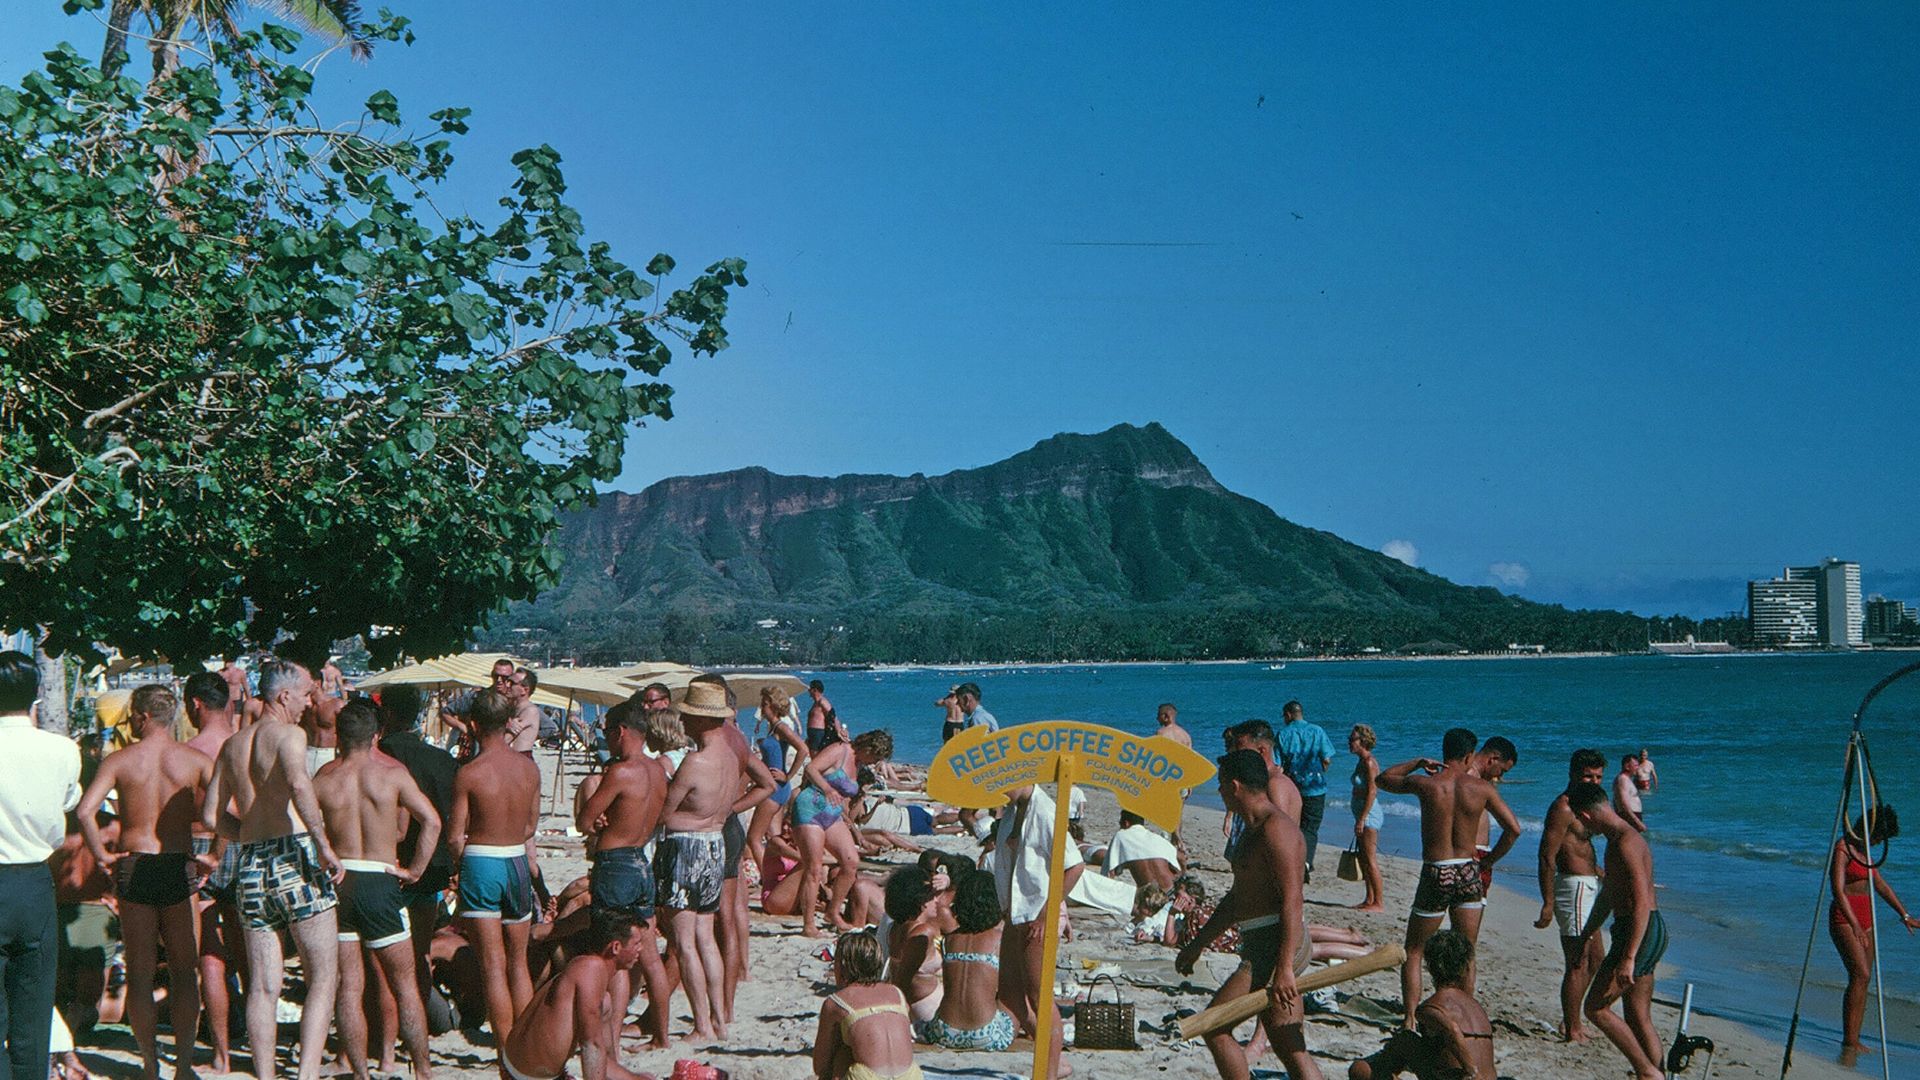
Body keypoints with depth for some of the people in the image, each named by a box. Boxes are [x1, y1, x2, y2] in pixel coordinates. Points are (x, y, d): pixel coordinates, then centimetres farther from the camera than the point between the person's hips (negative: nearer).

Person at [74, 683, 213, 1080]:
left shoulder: (120, 760, -2)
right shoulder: (196, 759, 0)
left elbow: (84, 810, -14)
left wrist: (101, 854, -3)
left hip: (134, 866, 0)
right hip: (179, 867, 0)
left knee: (139, 972, 9)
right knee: (183, 971, 8)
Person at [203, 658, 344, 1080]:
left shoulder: (232, 745, 18)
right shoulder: (288, 733, -4)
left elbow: (212, 815, 20)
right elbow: (298, 783, -25)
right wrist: (324, 845, -22)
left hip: (249, 866, 7)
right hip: (294, 857, -7)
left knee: (263, 986, 9)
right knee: (323, 978, -2)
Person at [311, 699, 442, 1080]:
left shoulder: (323, 777, 2)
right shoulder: (392, 772, -1)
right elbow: (431, 821, -8)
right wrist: (414, 870, -1)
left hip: (336, 881, 1)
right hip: (381, 881, -1)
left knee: (349, 988, 7)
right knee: (405, 986, 9)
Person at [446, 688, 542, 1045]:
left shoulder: (469, 773, -13)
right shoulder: (529, 767, 1)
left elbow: (455, 837, -10)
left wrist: (461, 857, 10)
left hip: (480, 865, -4)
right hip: (518, 860, 4)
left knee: (493, 965, -1)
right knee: (518, 961, 15)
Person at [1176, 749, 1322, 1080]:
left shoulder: (1275, 829, -14)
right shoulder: (1255, 830, 20)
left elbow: (1292, 900, -22)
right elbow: (1236, 898, 29)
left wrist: (1284, 967, -28)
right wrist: (1197, 944, 31)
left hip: (1276, 946, -10)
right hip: (1261, 947, 10)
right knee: (1292, 1051, 7)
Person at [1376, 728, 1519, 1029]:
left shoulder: (1425, 784, -8)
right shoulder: (1481, 788, -3)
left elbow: (1383, 779, 10)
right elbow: (1513, 829, 0)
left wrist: (1418, 763, 14)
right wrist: (1490, 858, 12)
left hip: (1435, 875, -2)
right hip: (1468, 873, 2)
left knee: (1413, 952, 11)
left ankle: (1410, 1020, 5)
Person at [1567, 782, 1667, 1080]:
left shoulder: (1626, 843, -17)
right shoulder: (1617, 839, 17)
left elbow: (1641, 903, -25)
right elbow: (1607, 895, 29)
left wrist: (1628, 958, -28)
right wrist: (1586, 936, 36)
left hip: (1639, 932, -10)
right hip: (1644, 932, 10)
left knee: (1596, 1007, -7)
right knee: (1638, 1019, 10)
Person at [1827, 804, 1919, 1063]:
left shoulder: (1864, 850, 15)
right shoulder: (1842, 848, -11)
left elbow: (1880, 884, 26)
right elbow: (1838, 890, -19)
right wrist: (1855, 925, -26)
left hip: (1865, 918, 9)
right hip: (1844, 917, -9)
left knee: (1862, 979, 4)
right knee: (1860, 975, -20)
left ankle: (1853, 1042, 8)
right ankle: (1849, 1043, -21)